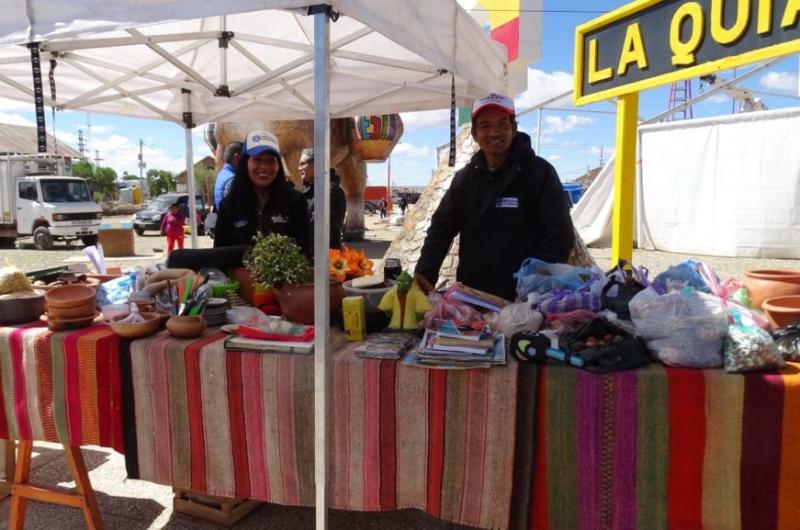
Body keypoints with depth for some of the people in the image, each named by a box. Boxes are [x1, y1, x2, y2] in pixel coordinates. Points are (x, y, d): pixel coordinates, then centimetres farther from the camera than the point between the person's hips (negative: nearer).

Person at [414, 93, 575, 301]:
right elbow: (441, 228, 7)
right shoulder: (465, 177, 9)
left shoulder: (540, 173, -5)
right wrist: (424, 274, -8)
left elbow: (560, 237, -9)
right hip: (470, 296, 5)